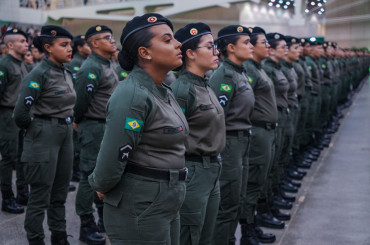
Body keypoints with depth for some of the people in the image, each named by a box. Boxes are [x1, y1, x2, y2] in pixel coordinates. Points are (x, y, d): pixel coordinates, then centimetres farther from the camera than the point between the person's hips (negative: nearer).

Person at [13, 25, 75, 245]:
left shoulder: (66, 74, 9)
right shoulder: (40, 74, -15)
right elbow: (21, 113, -21)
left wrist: (68, 124, 12)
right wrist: (34, 130, -5)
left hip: (66, 135, 8)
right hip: (44, 138, -8)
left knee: (60, 194, 16)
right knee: (40, 197, 1)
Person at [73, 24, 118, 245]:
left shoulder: (109, 65, 13)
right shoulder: (91, 68, -17)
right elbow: (82, 99, -20)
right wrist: (78, 122, -6)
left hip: (109, 127, 9)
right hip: (94, 128, -9)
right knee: (90, 176, -1)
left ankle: (105, 219, 28)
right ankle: (87, 227, 7)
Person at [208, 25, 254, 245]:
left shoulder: (242, 74, 13)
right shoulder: (224, 76, -17)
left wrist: (246, 139, 17)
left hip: (243, 142, 9)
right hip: (230, 143, -9)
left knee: (237, 199, 16)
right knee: (228, 204, -3)